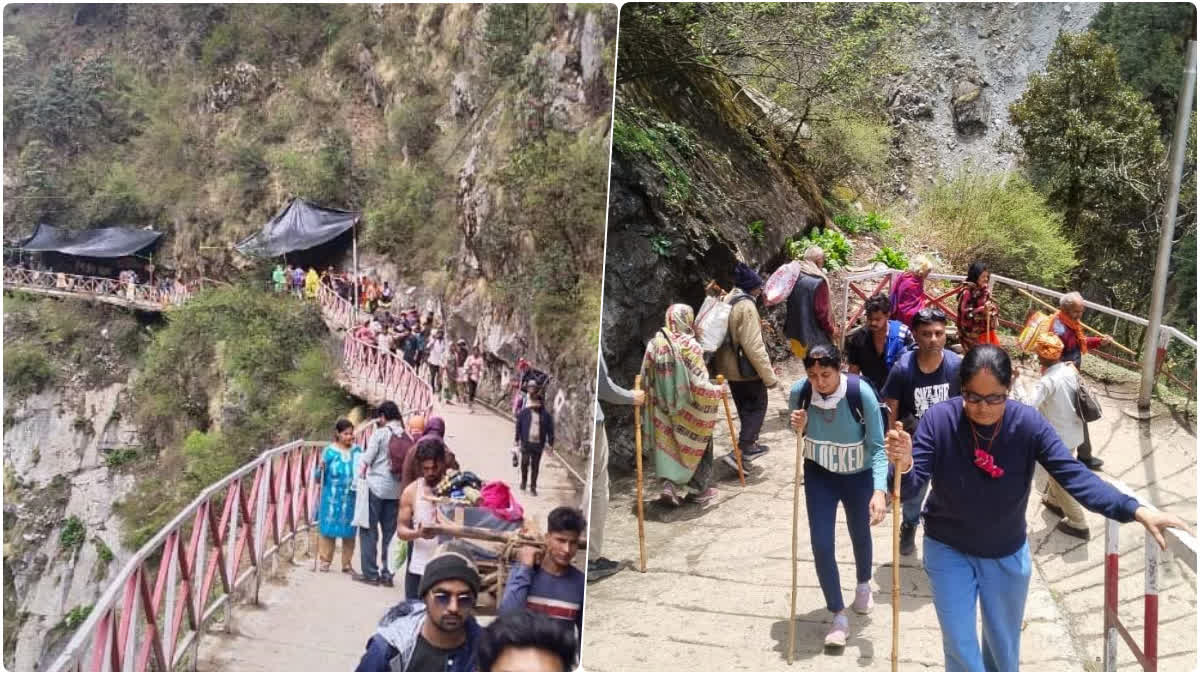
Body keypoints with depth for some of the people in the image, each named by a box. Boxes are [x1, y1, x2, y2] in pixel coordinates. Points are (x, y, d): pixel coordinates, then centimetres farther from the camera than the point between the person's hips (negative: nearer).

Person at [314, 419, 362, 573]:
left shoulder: (357, 450, 3)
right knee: (329, 528, 4)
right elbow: (319, 478, -1)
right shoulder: (329, 451, -4)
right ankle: (325, 561, 18)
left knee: (349, 530, 6)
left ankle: (347, 564, 17)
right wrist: (320, 468, -20)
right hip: (332, 498, -2)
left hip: (351, 498, 2)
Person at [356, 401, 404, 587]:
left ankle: (370, 573, 6)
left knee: (369, 530, 6)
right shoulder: (406, 436, 4)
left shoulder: (380, 433, -6)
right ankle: (387, 573, 14)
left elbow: (367, 460, -6)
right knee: (390, 532, 11)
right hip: (396, 490, 4)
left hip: (376, 485, -4)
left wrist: (360, 478, 8)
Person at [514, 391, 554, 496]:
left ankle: (533, 487, 13)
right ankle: (523, 481, 22)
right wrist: (517, 439, 7)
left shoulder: (546, 415, 3)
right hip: (526, 443, 0)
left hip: (538, 444, 0)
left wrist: (550, 443, 2)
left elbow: (550, 430, 5)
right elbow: (518, 427, 9)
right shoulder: (524, 413, 3)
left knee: (535, 466, 4)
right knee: (525, 462, -5)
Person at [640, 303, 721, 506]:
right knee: (695, 446, 14)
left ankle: (670, 484, 4)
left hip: (664, 409, 4)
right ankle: (698, 489, 24)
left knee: (669, 447, 15)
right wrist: (717, 391, -3)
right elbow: (699, 384, -20)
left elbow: (645, 380, 2)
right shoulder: (689, 345, -17)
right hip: (688, 410, -4)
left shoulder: (654, 344, -4)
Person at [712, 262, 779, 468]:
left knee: (745, 408, 22)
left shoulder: (727, 301, 5)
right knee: (757, 407, 5)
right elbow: (753, 345, -25)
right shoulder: (746, 306, -22)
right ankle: (741, 451, -3)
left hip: (730, 366, 8)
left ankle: (748, 445, 35)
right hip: (746, 368, -8)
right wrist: (769, 375, -20)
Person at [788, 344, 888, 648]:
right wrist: (799, 428, -26)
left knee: (860, 534, 20)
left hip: (859, 475, -1)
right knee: (821, 544, -4)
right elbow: (798, 436, -2)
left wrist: (879, 491, -37)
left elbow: (877, 447, -26)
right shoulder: (799, 392, -21)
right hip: (819, 474, 1)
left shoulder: (861, 393, -29)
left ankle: (863, 584, 52)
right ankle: (839, 614, 15)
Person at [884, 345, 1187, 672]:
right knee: (960, 648, 8)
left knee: (1004, 645, 22)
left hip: (1007, 553, 2)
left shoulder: (1029, 423, -20)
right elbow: (911, 486, -24)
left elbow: (1075, 476, -23)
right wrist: (904, 466, -48)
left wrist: (1137, 511, -37)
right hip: (948, 550, -2)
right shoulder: (938, 419, -23)